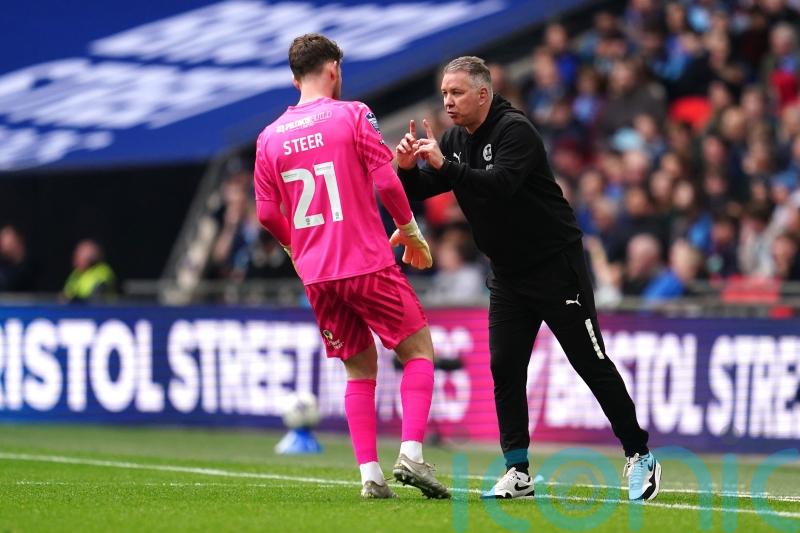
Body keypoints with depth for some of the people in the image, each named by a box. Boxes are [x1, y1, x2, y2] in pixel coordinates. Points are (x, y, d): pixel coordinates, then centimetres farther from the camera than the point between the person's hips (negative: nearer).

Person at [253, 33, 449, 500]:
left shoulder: (270, 138, 7)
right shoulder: (352, 115, -5)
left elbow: (267, 214, 9)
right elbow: (386, 182, -10)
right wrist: (410, 231, 6)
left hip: (317, 276, 5)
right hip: (367, 264, -5)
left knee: (360, 370, 14)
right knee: (419, 351, 6)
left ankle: (369, 473, 4)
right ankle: (411, 453, -10)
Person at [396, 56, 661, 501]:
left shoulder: (514, 130, -18)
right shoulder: (455, 140, 5)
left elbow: (499, 184, -33)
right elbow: (419, 191, 1)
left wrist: (444, 165, -39)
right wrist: (408, 167, -20)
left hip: (557, 266, -7)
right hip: (508, 274, 7)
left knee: (592, 363, -3)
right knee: (505, 368, -2)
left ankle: (639, 455, 6)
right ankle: (518, 473, 1)